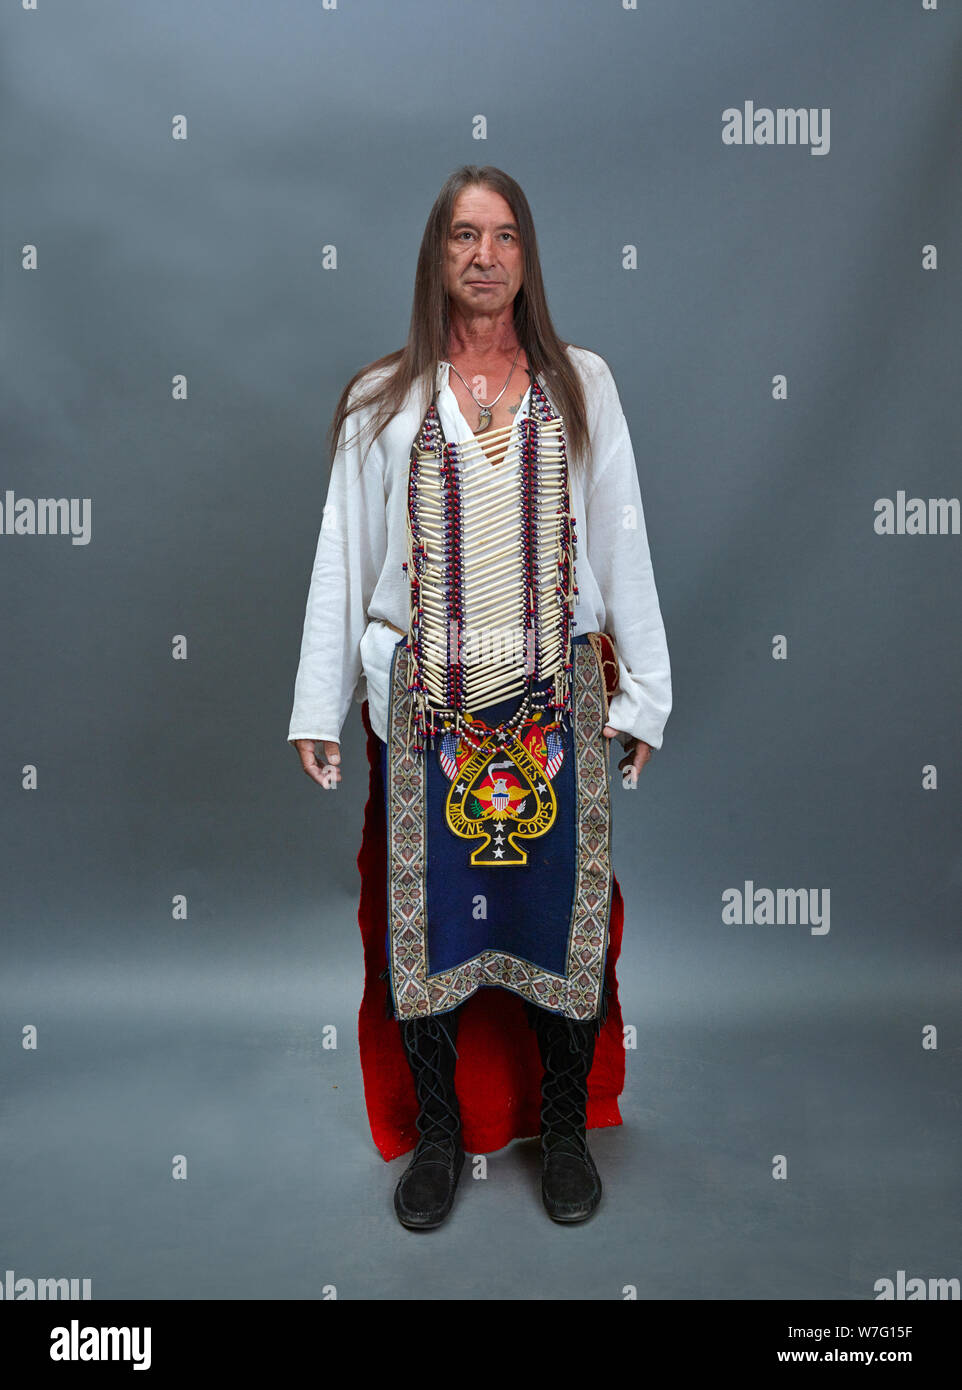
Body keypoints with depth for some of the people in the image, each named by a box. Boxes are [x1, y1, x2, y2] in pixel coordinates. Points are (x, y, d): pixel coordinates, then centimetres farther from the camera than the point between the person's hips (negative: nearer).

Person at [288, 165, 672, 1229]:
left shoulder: (581, 384, 9)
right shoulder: (383, 400, 7)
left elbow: (622, 544, 7)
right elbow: (342, 557, 6)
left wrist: (641, 692, 3)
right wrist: (318, 707, 4)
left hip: (557, 695, 1)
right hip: (425, 702, 0)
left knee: (560, 902, 6)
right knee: (426, 910, 5)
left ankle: (564, 1129, 26)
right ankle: (437, 1133, 25)